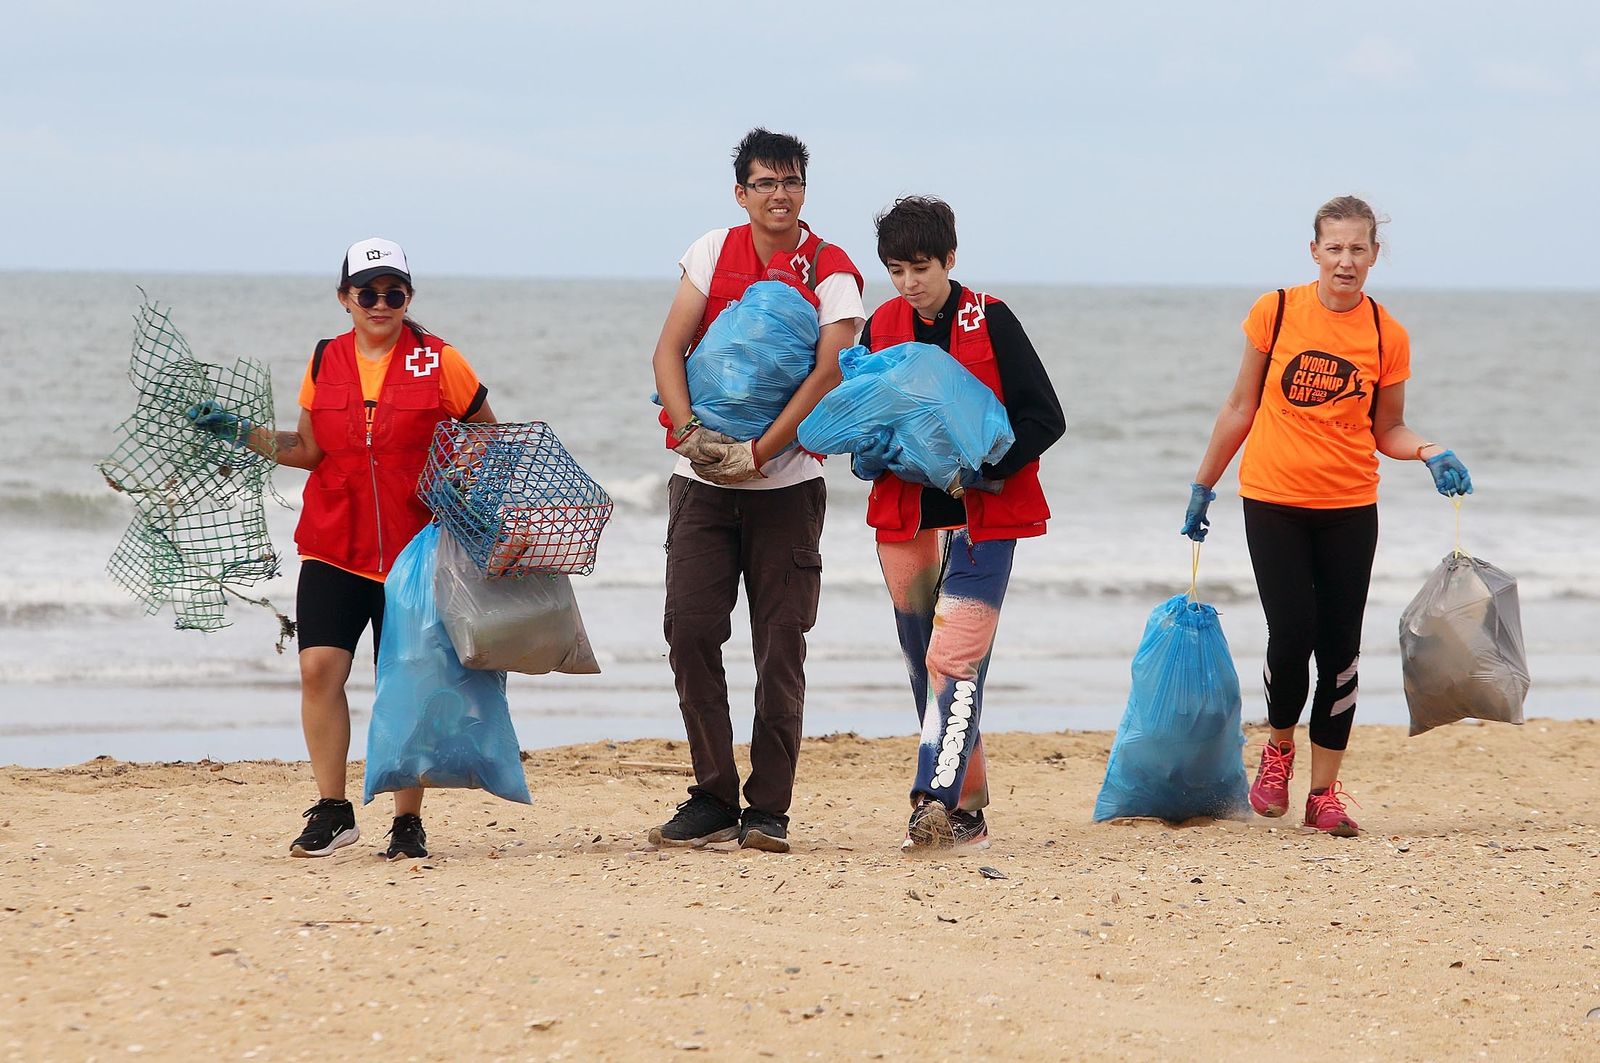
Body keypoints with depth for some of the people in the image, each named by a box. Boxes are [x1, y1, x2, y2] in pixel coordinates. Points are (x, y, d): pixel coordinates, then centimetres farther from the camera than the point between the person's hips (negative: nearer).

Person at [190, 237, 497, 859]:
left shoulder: (439, 363, 0)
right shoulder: (325, 363, 8)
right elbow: (310, 450, 15)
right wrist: (240, 432, 4)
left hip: (414, 549, -2)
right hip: (334, 546, 2)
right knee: (319, 666, -11)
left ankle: (408, 822, 11)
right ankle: (331, 812, 0)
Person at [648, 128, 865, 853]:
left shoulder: (832, 273, -4)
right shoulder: (714, 253, 5)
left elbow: (827, 372, -14)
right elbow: (669, 349, -1)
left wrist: (758, 453, -22)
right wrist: (688, 430, -18)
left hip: (787, 483, -2)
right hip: (703, 483, 2)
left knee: (781, 645, -3)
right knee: (690, 629, -5)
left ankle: (768, 811, 3)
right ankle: (713, 800, 4)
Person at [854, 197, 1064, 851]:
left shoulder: (988, 321, -4)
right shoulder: (882, 329, 8)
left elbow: (1044, 418, -6)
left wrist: (986, 465, -20)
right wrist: (867, 455, -7)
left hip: (980, 520, -5)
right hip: (906, 521, 5)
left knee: (954, 660, -18)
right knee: (924, 668, 7)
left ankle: (937, 801, -27)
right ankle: (967, 811, 15)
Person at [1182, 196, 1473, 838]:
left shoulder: (1387, 337, 0)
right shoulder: (1276, 313, -3)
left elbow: (1387, 428, 10)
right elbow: (1241, 407, 6)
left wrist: (1431, 453, -10)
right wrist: (1203, 484, 9)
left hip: (1349, 508, 1)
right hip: (1274, 501, -1)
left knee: (1339, 647, 0)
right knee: (1292, 635, -11)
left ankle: (1324, 791, 10)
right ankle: (1279, 748, 18)